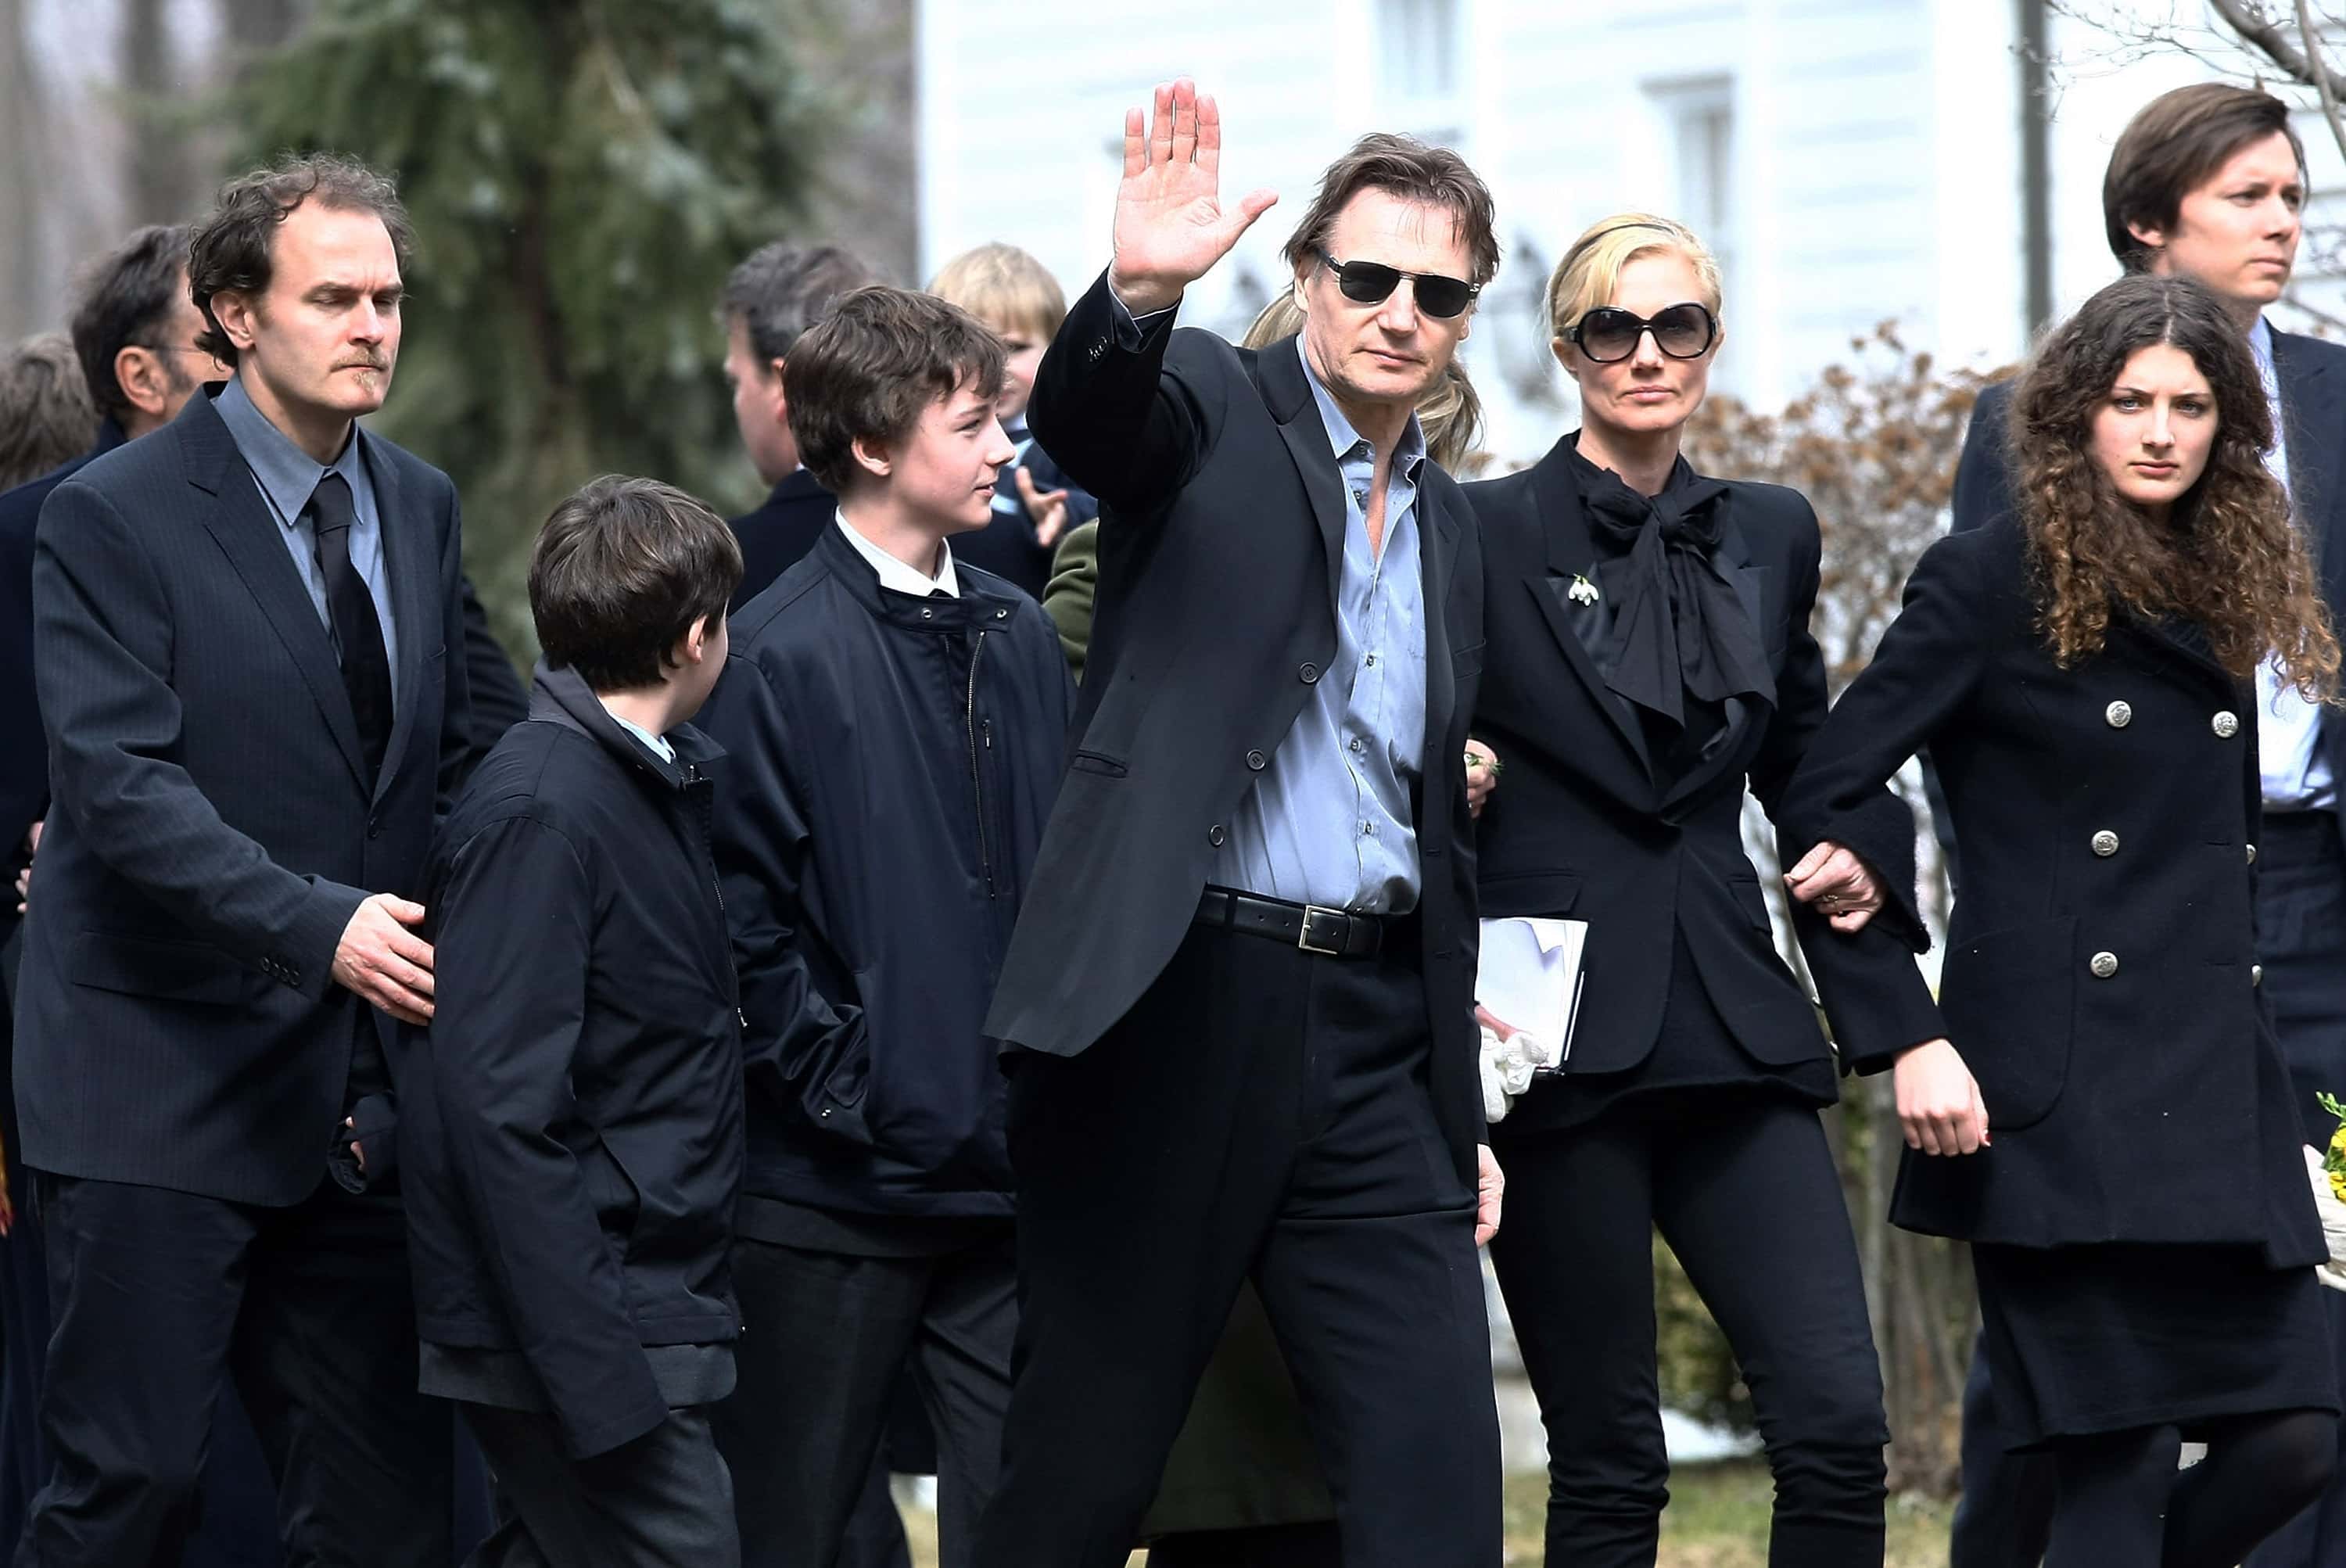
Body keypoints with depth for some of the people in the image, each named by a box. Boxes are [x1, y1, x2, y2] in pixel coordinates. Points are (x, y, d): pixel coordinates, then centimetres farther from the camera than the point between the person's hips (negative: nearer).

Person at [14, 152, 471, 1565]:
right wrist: (318, 925, -28)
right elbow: (120, 787, -18)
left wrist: (444, 942, 3)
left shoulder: (422, 510, 12)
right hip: (161, 1085, -6)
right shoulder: (114, 519, -8)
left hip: (359, 1092, 6)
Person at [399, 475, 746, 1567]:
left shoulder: (656, 780, 13)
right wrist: (601, 1380, -24)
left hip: (656, 1304, 9)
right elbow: (502, 1112, -21)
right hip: (584, 1332, -9)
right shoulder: (538, 814, -16)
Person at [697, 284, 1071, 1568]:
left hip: (1009, 1174, 5)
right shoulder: (782, 653, -9)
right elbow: (743, 918, -11)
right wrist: (843, 1087, -12)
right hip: (837, 1189, -5)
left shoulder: (1018, 636, 11)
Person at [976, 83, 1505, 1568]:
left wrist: (1460, 1111, 20)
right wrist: (1139, 291, -46)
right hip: (1179, 1000, -5)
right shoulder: (1214, 405, 2)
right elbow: (1082, 414, -23)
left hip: (1373, 1038, 5)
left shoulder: (1452, 528, 18)